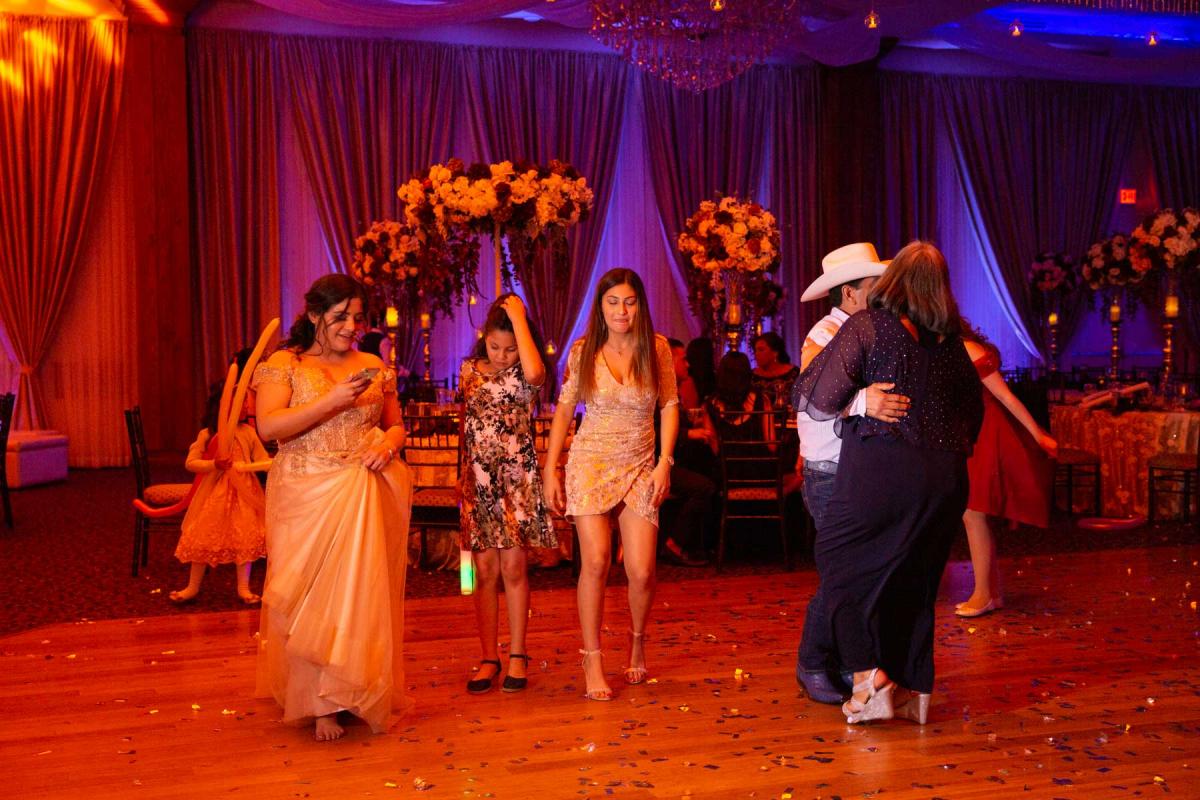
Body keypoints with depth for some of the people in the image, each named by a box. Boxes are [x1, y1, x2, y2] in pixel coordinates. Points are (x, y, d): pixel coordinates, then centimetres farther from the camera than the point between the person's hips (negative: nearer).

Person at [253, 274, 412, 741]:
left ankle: (352, 693, 15)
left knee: (360, 591, 1)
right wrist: (331, 401, -19)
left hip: (366, 495, 3)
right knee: (312, 594, -2)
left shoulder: (374, 366, 12)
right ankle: (320, 703, 9)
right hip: (307, 495, -2)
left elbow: (396, 424, 18)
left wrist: (389, 443, -6)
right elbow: (268, 426, -11)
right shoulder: (284, 364, 2)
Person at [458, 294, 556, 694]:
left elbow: (535, 373, -29)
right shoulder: (469, 370, 8)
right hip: (477, 478, 3)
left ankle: (517, 655, 10)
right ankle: (489, 658, 10)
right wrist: (465, 474, 14)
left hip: (517, 477, -2)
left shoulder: (525, 374, -2)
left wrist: (518, 316, -19)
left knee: (513, 566, -2)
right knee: (485, 570, 2)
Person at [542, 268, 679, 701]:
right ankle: (592, 660, 2)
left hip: (640, 467, 1)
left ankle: (637, 639, 25)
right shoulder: (583, 351, -1)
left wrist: (665, 462, -5)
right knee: (595, 562, -12)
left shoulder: (658, 349, 0)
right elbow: (564, 409, 4)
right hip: (591, 463, -1)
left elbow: (669, 407, 4)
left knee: (642, 571, -5)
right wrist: (549, 470, 1)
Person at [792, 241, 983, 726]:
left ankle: (869, 678, 0)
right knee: (917, 579, 15)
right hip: (945, 475, 6)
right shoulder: (951, 339, 14)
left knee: (840, 562, 9)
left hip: (880, 466, -5)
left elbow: (821, 401, -6)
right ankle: (915, 691, 21)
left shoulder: (867, 326, -2)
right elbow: (973, 409, 22)